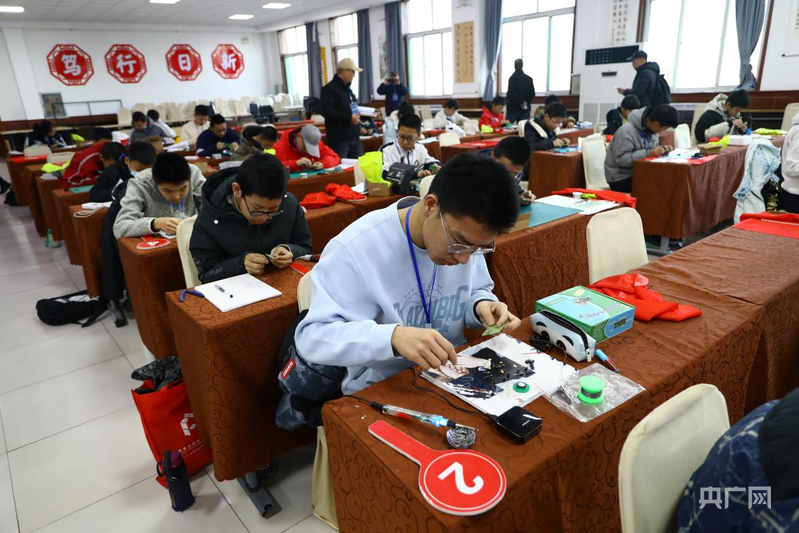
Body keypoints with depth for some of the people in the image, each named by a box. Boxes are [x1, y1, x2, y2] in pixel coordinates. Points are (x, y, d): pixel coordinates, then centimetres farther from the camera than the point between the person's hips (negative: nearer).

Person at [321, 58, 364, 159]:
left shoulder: (347, 88, 20)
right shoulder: (330, 88, -10)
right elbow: (326, 111, -22)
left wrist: (356, 116, 11)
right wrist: (349, 117, -22)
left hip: (354, 137, 9)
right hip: (339, 139, -9)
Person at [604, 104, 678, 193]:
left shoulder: (650, 127, 1)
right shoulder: (627, 131, -24)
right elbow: (621, 159, -28)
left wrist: (662, 149, -5)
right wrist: (648, 153, -28)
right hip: (620, 178, -8)